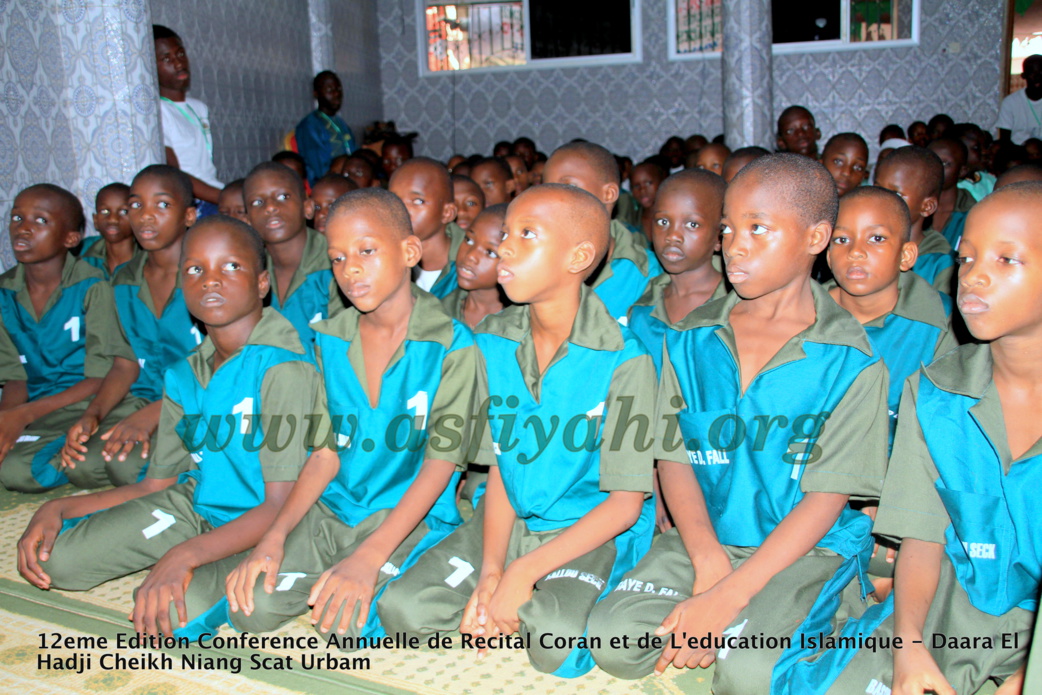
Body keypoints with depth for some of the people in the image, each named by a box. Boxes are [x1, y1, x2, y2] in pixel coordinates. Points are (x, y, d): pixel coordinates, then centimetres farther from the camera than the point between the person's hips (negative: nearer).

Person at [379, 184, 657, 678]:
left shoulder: (623, 361, -17)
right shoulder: (492, 342, -1)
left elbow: (625, 503, -15)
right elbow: (499, 466, 1)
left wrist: (524, 571, -20)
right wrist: (491, 570, -12)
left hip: (594, 530, -4)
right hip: (509, 521, 4)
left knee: (556, 642, -31)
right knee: (402, 609, -14)